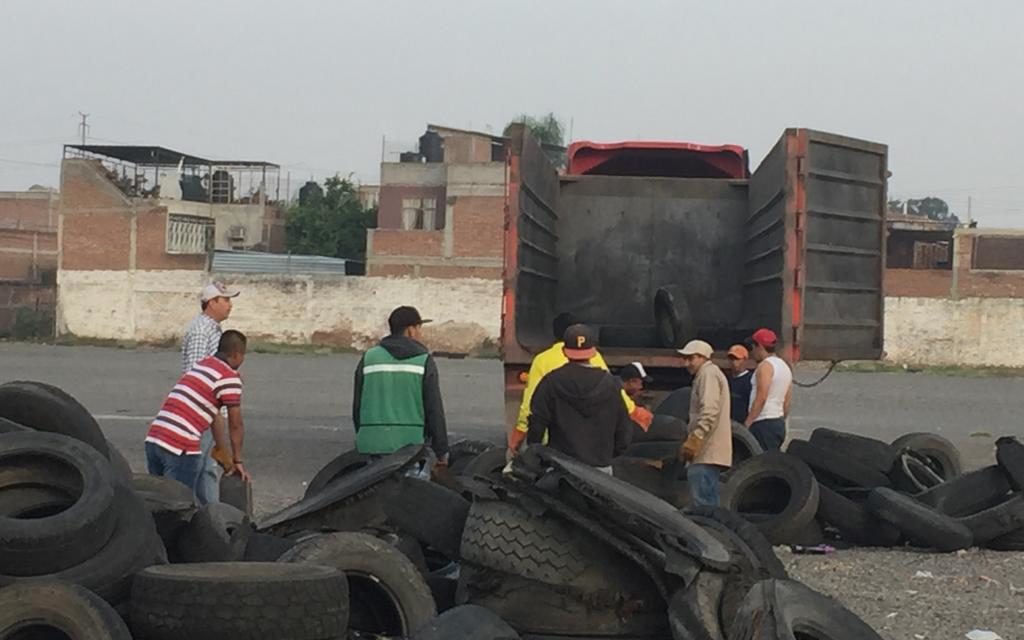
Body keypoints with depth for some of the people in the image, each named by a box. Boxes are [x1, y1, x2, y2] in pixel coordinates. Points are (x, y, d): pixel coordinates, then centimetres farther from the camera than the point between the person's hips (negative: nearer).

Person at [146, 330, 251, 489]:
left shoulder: (201, 365, 24)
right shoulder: (229, 377, -3)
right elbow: (235, 426, 3)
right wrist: (238, 461, 17)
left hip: (153, 439, 8)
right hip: (180, 447, -8)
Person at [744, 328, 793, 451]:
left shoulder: (765, 366, -9)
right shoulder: (785, 366, 19)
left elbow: (761, 398, -18)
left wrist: (747, 423, -17)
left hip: (764, 422, -9)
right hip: (779, 422, 9)